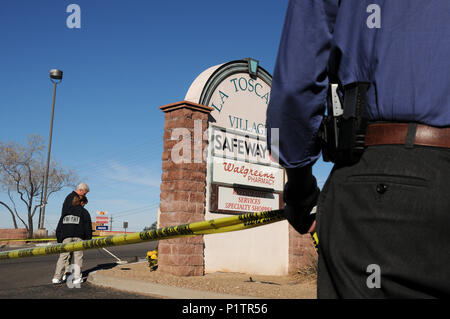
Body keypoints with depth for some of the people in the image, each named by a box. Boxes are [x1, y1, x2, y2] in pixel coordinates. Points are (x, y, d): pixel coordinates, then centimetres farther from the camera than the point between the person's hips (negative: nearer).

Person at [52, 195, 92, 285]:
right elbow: (88, 227, 6)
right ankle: (77, 278, -3)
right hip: (78, 237, -3)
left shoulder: (66, 212, 21)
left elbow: (59, 227, 18)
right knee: (77, 257, 1)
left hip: (66, 237, 3)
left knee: (63, 256, 4)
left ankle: (57, 277, -1)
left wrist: (59, 240, 20)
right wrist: (88, 239, 11)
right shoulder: (84, 212, 11)